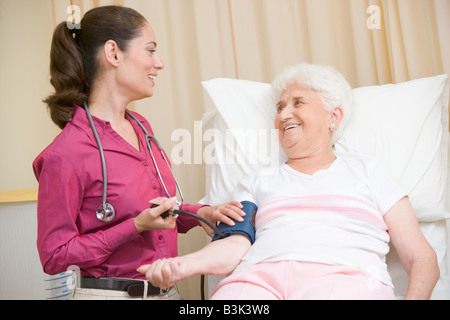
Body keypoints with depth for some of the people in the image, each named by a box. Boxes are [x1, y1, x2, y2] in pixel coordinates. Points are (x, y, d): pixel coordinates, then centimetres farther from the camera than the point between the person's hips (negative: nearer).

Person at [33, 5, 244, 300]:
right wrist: (137, 226, -23)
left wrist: (199, 213, -2)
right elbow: (54, 256, -15)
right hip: (106, 292, -7)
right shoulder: (65, 154, -19)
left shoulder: (140, 127, 4)